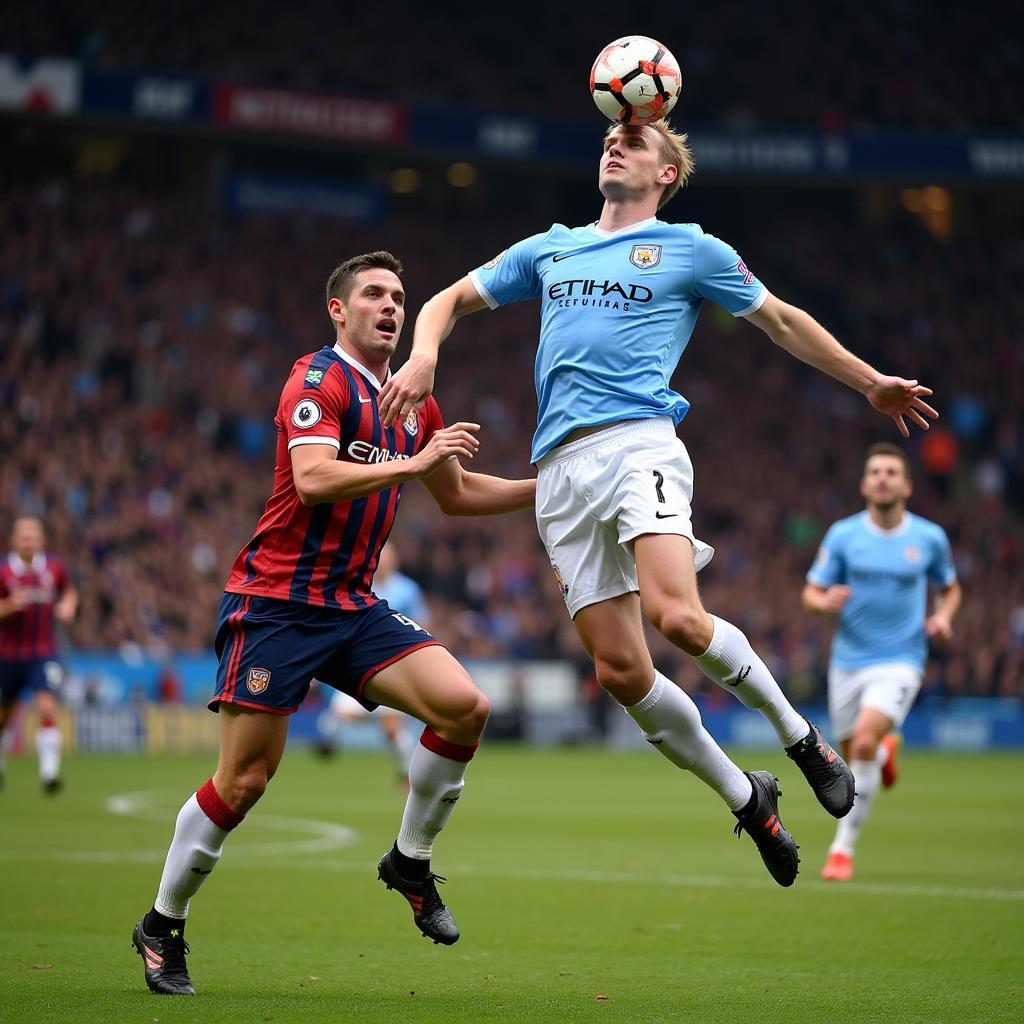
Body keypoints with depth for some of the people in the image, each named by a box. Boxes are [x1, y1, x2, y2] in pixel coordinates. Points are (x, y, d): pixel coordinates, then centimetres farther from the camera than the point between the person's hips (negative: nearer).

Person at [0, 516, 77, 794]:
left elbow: (69, 591, 19)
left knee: (47, 709, -19)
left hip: (43, 654, 0)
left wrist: (68, 605, -2)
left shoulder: (54, 568, -1)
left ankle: (49, 772, -19)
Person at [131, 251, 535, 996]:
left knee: (465, 707, -13)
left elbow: (456, 494, 27)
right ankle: (162, 926, 12)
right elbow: (313, 480, -26)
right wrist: (414, 462, -26)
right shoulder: (318, 381, -10)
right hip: (277, 603, -7)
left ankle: (411, 862, 7)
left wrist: (543, 487, 18)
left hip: (355, 606, 7)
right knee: (244, 781, -7)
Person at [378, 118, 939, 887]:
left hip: (639, 443, -4)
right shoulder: (548, 249, 24)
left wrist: (871, 383, 24)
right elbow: (452, 299, 29)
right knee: (620, 670, -6)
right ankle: (746, 800, 11)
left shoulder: (691, 250, 13)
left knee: (677, 617, -29)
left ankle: (797, 732, -3)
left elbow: (783, 321, 22)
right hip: (562, 470, 4)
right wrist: (424, 356, 8)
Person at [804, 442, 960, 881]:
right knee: (855, 754, 11)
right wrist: (826, 602, -23)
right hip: (848, 660, 2)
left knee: (864, 742, -24)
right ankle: (886, 751, 52)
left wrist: (943, 615, -6)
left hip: (900, 660, -2)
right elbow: (811, 594, 0)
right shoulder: (843, 534, -2)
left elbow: (949, 588, 16)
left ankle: (843, 848, -14)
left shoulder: (930, 538, -1)